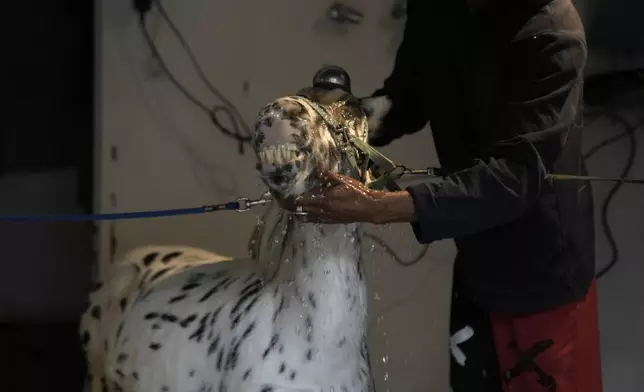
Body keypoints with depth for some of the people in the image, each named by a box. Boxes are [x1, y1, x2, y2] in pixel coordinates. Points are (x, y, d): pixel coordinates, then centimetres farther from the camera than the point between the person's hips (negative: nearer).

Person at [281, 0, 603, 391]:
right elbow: (409, 91, 7)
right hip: (477, 257, 7)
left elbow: (516, 174, -34)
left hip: (543, 265, -6)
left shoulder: (549, 32, -29)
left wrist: (378, 206, -42)